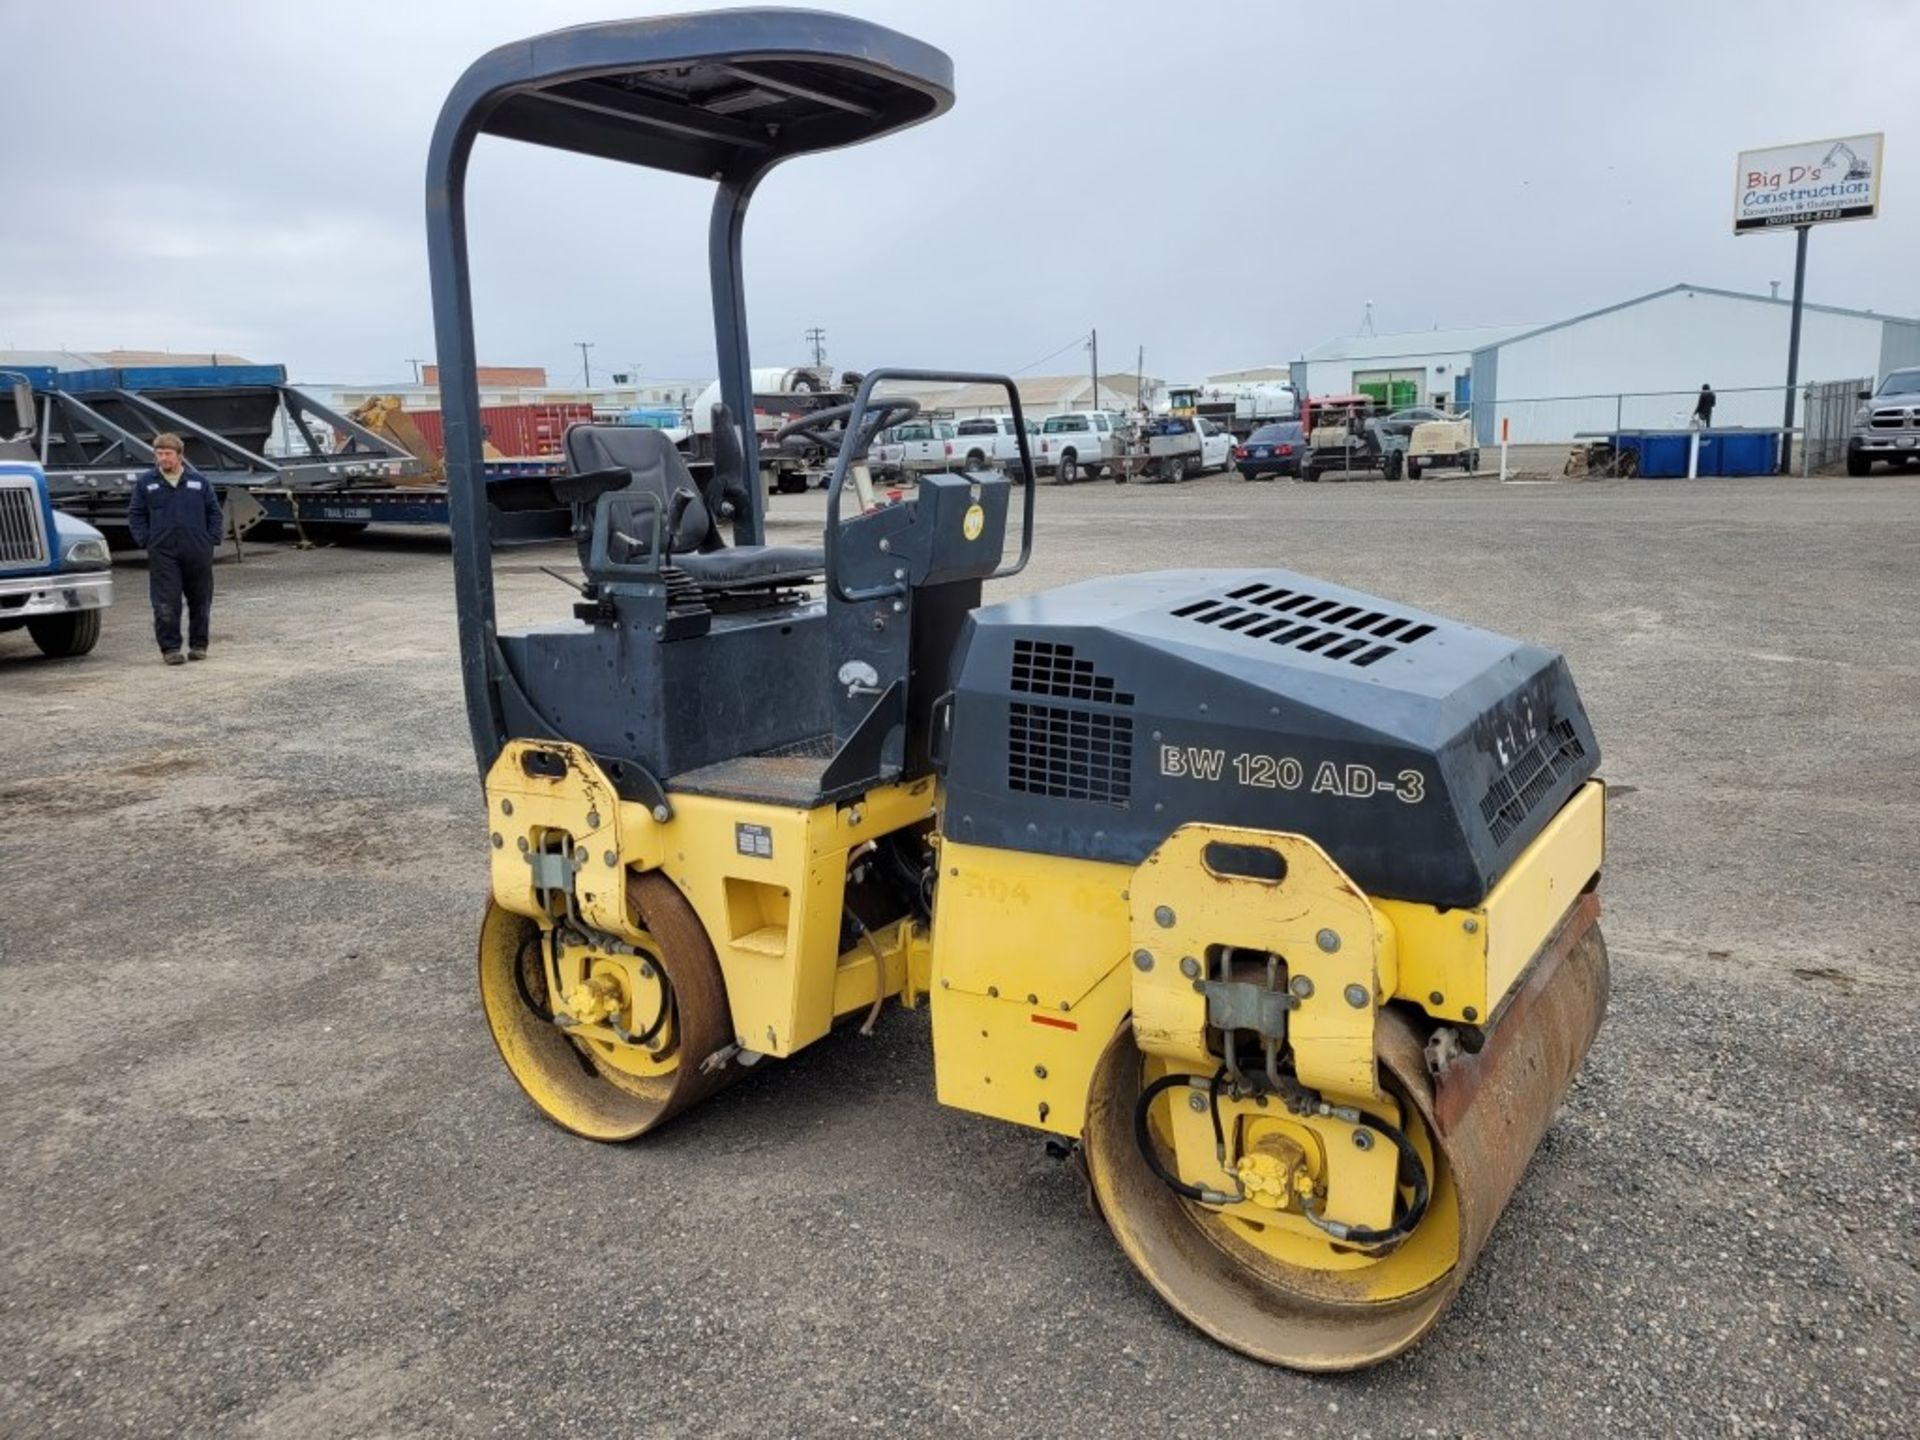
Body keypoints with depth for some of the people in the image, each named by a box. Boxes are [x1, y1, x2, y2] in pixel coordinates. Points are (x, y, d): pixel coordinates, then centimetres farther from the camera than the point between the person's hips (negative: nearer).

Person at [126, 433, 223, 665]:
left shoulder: (199, 481, 6)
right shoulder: (146, 483, 5)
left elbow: (214, 512, 11)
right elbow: (135, 515, 10)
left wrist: (212, 539, 0)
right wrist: (145, 541, -1)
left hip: (198, 552, 1)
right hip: (162, 553, -1)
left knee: (200, 602, 8)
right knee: (166, 604, -5)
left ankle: (198, 645, 20)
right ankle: (170, 648, 1)